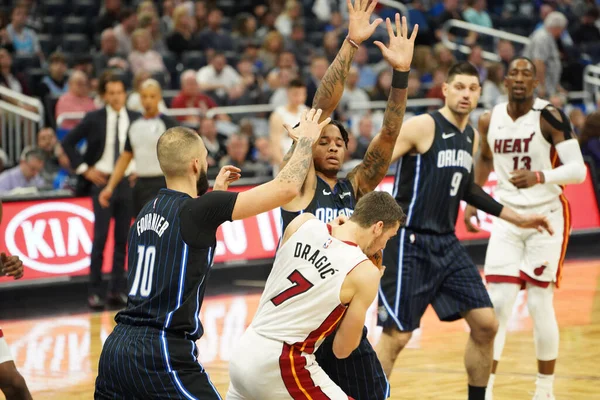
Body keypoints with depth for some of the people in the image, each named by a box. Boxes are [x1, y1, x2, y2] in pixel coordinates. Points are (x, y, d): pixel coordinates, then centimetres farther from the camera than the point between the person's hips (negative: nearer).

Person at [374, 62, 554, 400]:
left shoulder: (471, 137, 11)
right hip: (409, 244, -8)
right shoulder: (423, 127, -13)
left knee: (485, 324, 4)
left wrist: (516, 218, 27)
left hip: (447, 244, 8)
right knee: (397, 336, -10)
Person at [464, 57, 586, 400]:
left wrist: (540, 176, -34)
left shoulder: (550, 118, -14)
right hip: (507, 218, 4)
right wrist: (473, 199, 15)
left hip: (546, 217, -4)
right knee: (498, 303, -3)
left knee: (540, 304, -2)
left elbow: (578, 169, -19)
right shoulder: (490, 121, 1)